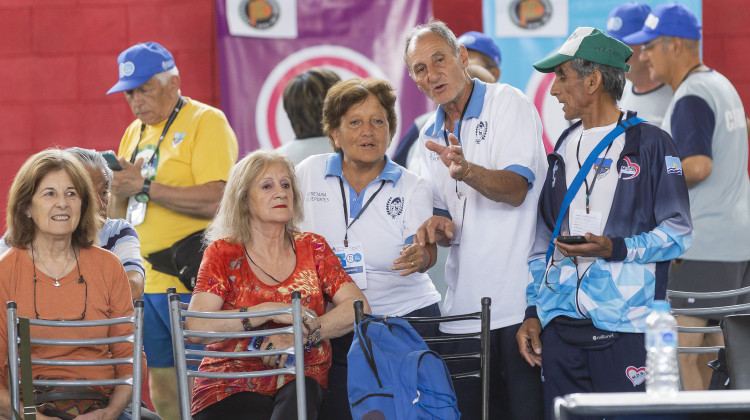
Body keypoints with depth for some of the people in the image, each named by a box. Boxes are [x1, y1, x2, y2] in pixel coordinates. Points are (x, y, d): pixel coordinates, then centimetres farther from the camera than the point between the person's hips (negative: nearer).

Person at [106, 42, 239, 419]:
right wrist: (119, 189, -1)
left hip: (191, 278, -8)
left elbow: (214, 201, -20)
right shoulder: (135, 133, 17)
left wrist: (146, 186, -17)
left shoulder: (206, 122, -6)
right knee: (161, 381, 9)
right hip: (147, 282, 8)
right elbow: (118, 217, 21)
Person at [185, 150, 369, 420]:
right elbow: (195, 324, -10)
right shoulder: (223, 253, 6)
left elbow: (358, 307, 1)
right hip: (233, 388, -2)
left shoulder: (311, 248, 14)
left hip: (300, 384, 2)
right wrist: (272, 311, -17)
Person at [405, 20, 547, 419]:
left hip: (520, 300, -6)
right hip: (464, 307, 6)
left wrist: (467, 171, -33)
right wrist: (440, 226, -3)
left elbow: (515, 189, -15)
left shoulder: (508, 103, -3)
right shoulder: (430, 137, 16)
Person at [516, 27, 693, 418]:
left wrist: (616, 249, -18)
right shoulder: (564, 149, 18)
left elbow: (677, 233, -4)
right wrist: (533, 312, 12)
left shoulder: (649, 143, 1)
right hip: (560, 325, 5)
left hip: (624, 327, -5)